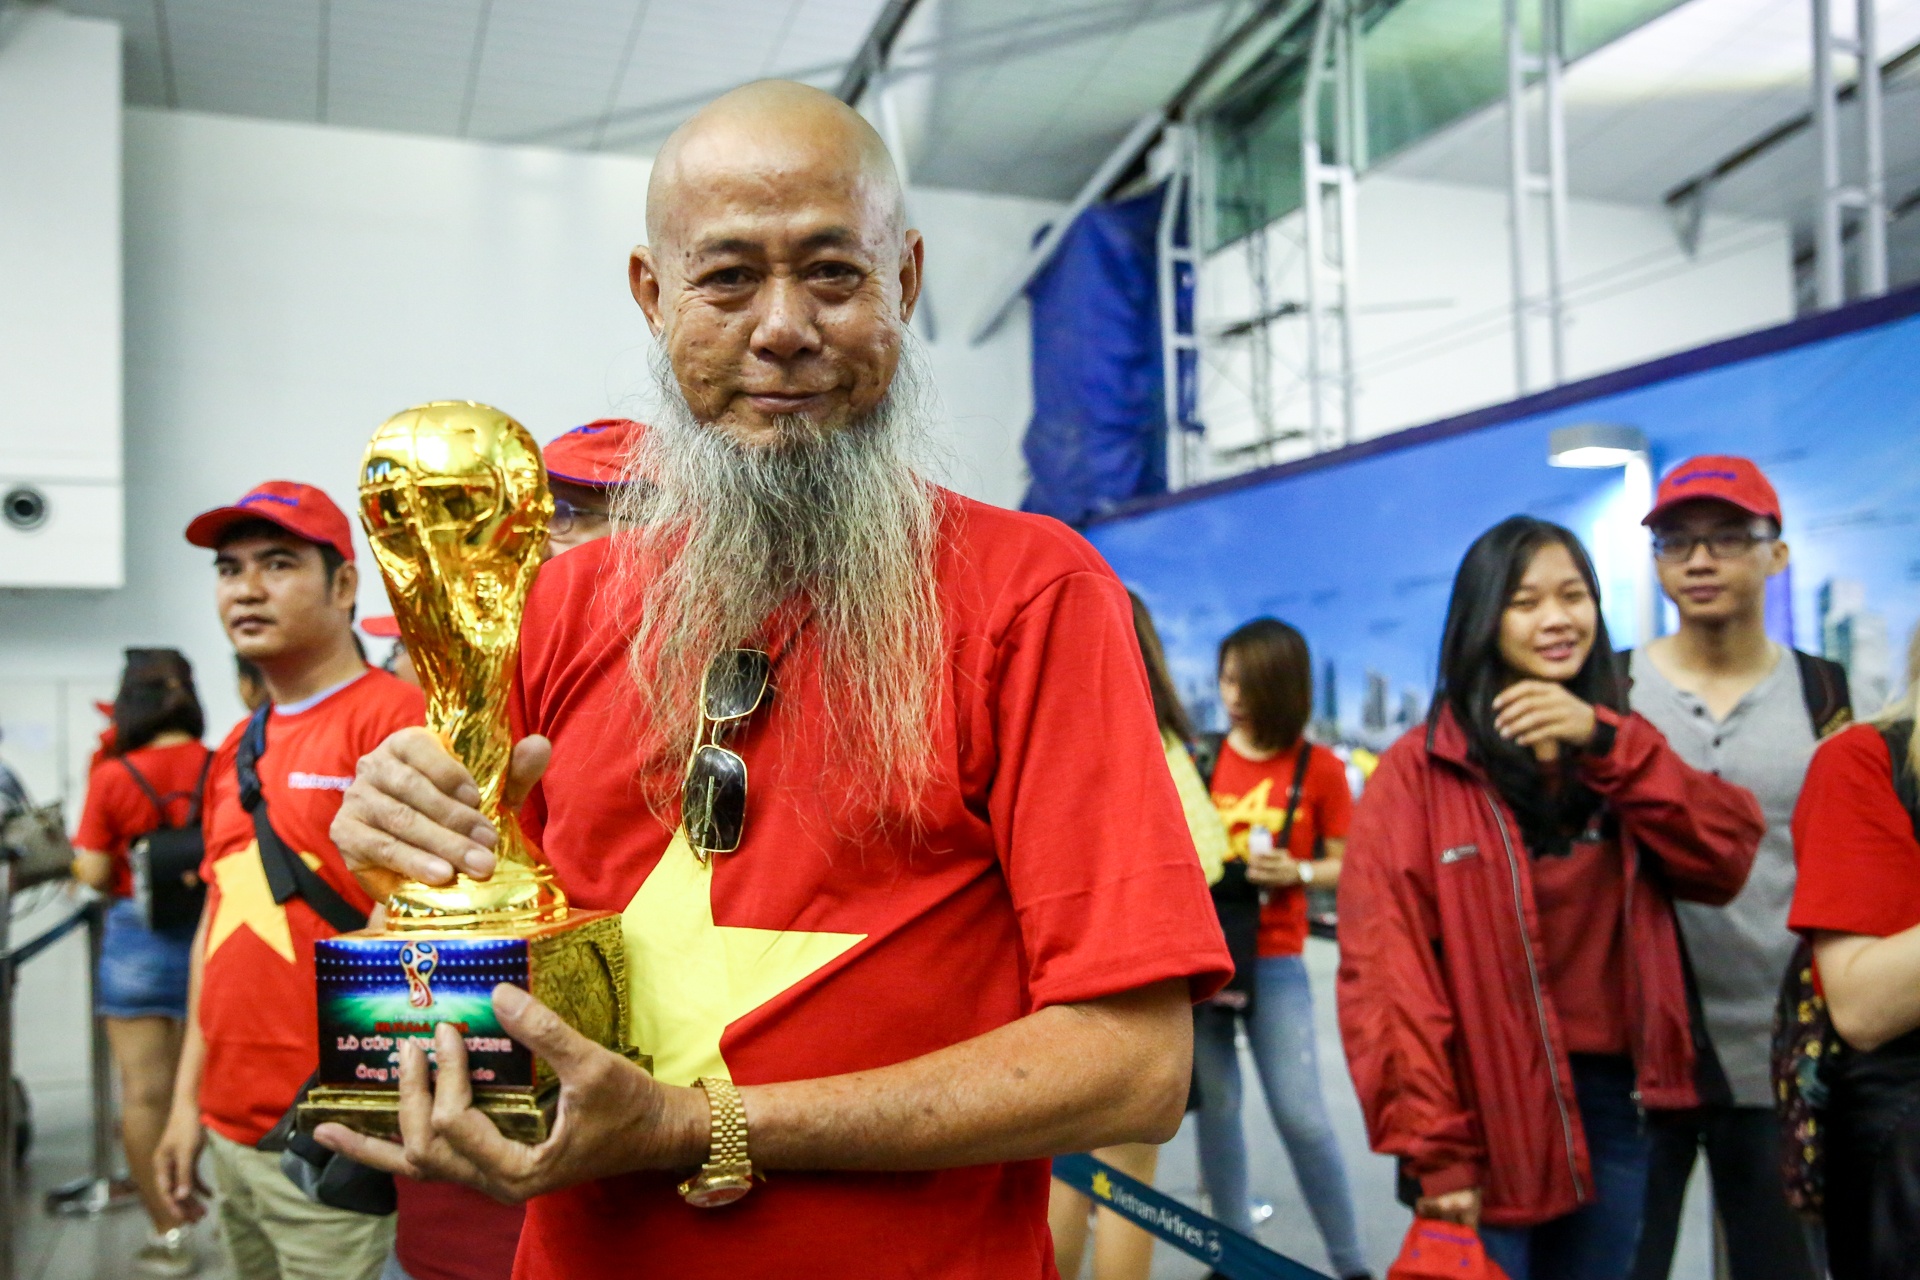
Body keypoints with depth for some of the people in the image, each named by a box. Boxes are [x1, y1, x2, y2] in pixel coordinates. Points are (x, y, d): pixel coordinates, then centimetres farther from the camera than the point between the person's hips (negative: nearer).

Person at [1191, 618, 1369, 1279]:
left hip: (1273, 960, -2)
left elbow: (1345, 865, 3)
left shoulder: (1320, 768, -3)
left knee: (1301, 1116, -3)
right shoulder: (1202, 760, 2)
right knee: (1216, 1105, 8)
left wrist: (1298, 872, -15)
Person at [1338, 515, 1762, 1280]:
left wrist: (1604, 744, -17)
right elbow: (1388, 965, -13)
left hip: (1613, 1102, 5)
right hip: (1489, 1115, -5)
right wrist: (1432, 1149, -16)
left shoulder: (1623, 751, 10)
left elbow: (1726, 858, -7)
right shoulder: (1421, 769, -8)